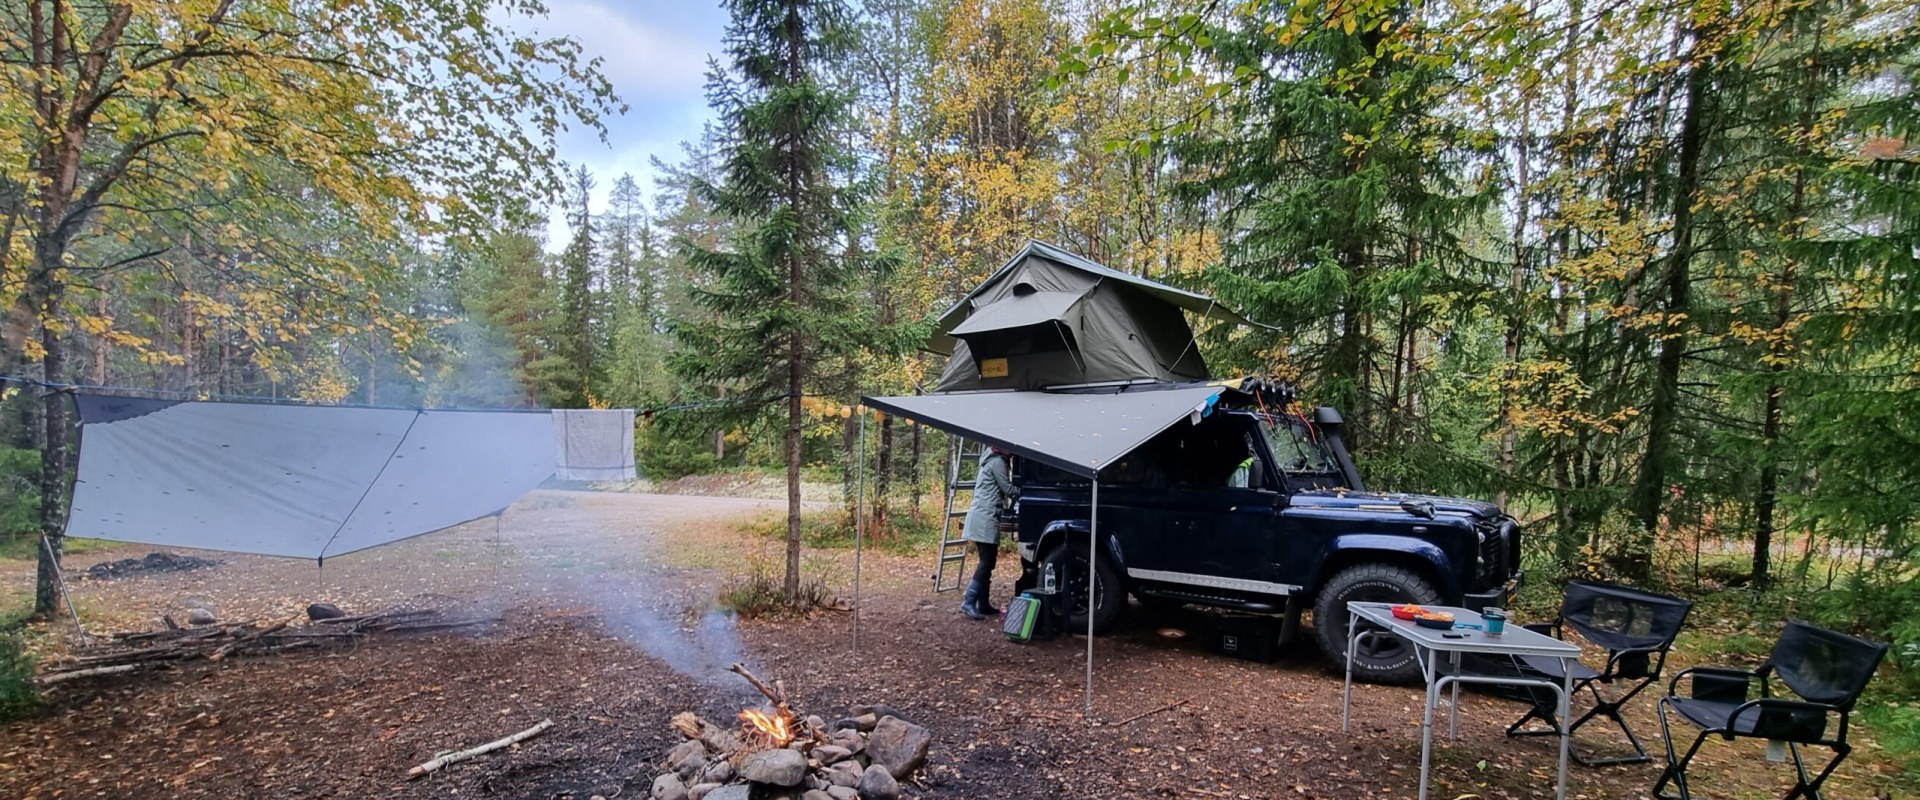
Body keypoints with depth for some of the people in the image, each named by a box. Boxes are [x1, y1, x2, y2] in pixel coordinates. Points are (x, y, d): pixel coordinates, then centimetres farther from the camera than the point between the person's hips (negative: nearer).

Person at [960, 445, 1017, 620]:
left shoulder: (990, 460, 21)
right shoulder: (997, 461, -9)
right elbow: (1008, 489, -8)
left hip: (982, 517, 10)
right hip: (985, 517, -10)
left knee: (986, 562, 11)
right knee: (987, 563, -10)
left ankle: (983, 604, 13)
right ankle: (968, 603, -13)